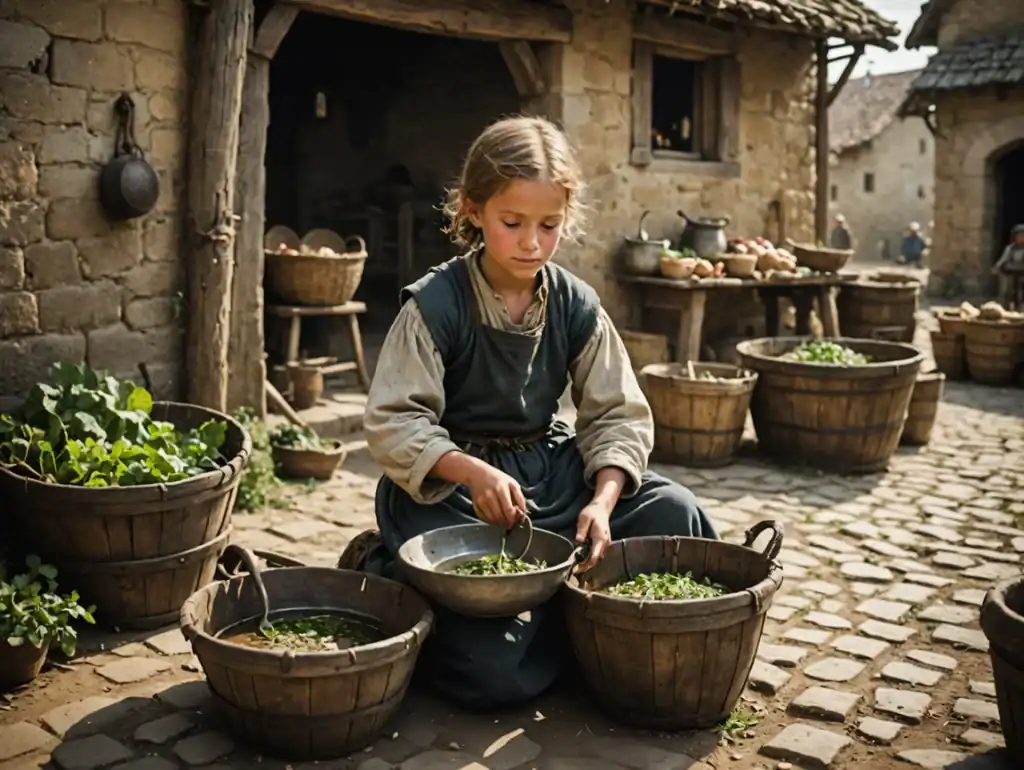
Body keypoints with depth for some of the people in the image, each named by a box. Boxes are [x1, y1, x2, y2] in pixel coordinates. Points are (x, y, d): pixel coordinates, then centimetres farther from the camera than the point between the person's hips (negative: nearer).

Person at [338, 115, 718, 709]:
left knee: (675, 514, -14)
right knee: (496, 671, -20)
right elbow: (393, 422, -16)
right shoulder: (435, 304, -13)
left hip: (551, 470, 5)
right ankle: (382, 570, 7)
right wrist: (473, 473, -32)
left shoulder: (577, 306, -1)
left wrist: (602, 501, -19)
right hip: (446, 482, -5)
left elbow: (619, 415, 0)